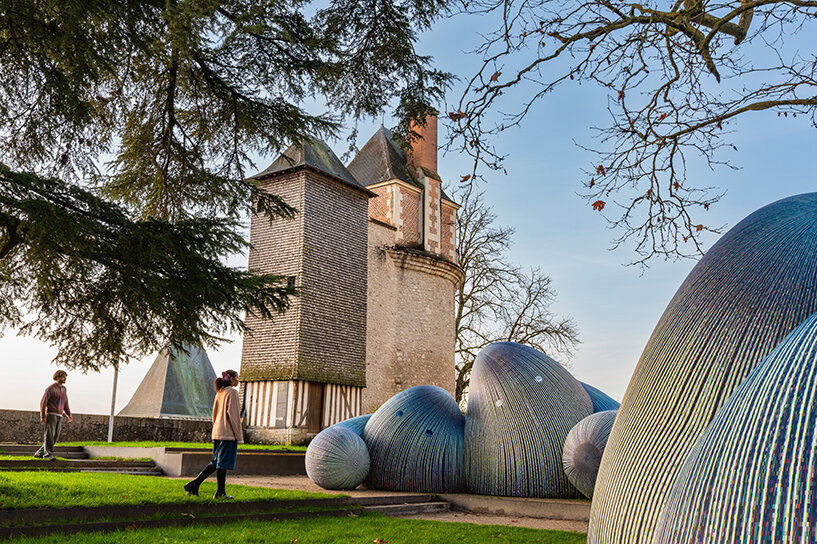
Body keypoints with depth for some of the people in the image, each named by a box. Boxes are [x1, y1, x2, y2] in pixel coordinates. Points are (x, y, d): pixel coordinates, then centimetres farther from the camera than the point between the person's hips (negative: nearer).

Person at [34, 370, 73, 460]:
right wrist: (42, 416, -16)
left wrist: (69, 415, 9)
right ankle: (48, 454, -7)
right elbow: (43, 402, -10)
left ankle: (40, 453, 12)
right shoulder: (50, 388, -7)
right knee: (49, 435, -9)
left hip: (59, 416, 7)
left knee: (55, 437, 4)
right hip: (51, 414, -7)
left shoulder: (64, 389, 15)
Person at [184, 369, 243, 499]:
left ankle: (194, 484, 8)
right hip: (228, 433, -8)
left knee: (216, 462, 13)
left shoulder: (219, 393, 16)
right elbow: (233, 414, -14)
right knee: (223, 462, -2)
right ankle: (220, 492, 3)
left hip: (217, 432, 8)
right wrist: (239, 436, -12)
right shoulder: (232, 392, -9)